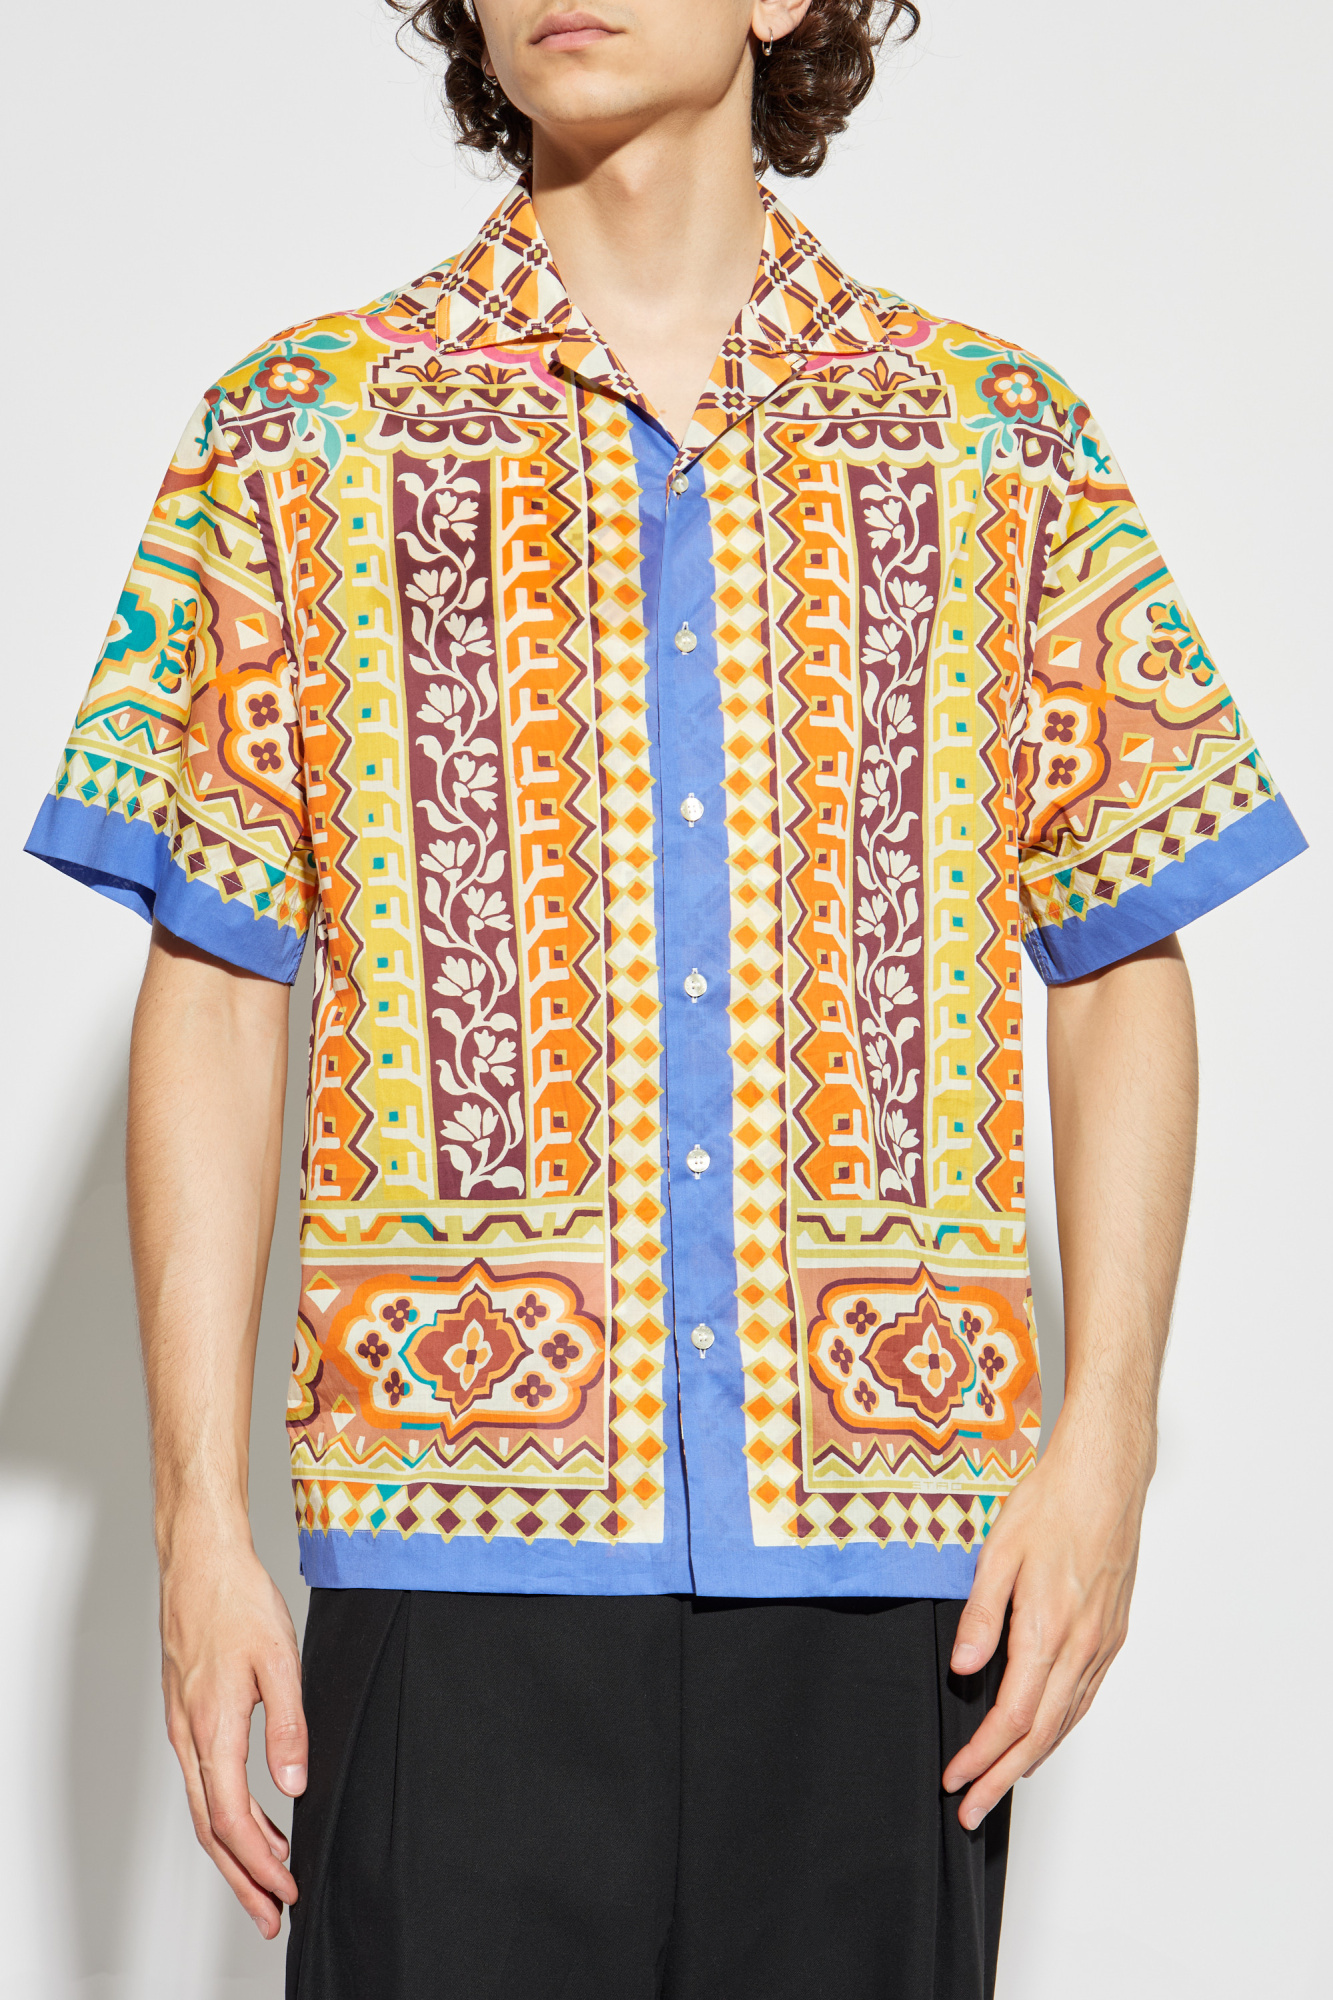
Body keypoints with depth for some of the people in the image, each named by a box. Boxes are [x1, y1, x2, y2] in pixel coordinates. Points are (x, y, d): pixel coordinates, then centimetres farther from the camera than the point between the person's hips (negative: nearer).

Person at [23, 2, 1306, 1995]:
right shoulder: (304, 441, 8)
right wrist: (201, 1517, -2)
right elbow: (215, 990, 5)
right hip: (466, 1539, -1)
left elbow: (1122, 965, 10)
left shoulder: (1003, 442, 9)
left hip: (886, 1554, 1)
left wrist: (1106, 1444, -2)